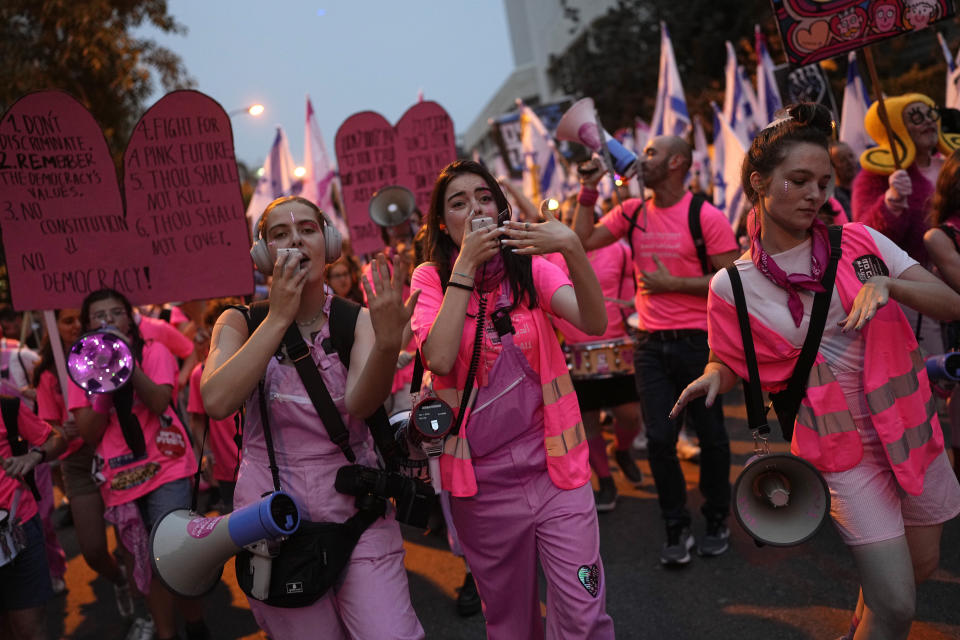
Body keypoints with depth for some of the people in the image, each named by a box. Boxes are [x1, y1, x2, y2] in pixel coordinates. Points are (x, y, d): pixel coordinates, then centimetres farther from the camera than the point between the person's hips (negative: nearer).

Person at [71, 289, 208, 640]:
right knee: (148, 565, 12)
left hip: (165, 467, -3)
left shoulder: (153, 351, 2)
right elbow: (88, 433, -2)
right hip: (120, 478, 3)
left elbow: (160, 403, -16)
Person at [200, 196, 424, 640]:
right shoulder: (240, 323, 0)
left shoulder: (357, 319, 0)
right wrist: (280, 317, -18)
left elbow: (359, 403, -18)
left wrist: (387, 341, -38)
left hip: (356, 509, 0)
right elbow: (217, 402, -19)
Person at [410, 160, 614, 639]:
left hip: (554, 469, 0)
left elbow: (594, 323, -16)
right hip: (482, 481, 0)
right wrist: (466, 265, -18)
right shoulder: (430, 279, -1)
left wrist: (572, 248, -32)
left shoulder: (529, 269, 2)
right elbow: (440, 358, -20)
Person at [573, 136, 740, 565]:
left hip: (697, 341, -3)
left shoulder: (706, 217, -8)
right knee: (659, 438, 3)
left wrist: (673, 283, -15)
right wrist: (588, 190, -2)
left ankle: (716, 522, 30)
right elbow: (583, 241, 4)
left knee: (710, 436, 9)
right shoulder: (632, 213, 7)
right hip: (651, 344, 4)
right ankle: (677, 529, 18)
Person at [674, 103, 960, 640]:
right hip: (844, 449, -3)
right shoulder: (733, 286, -8)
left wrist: (886, 283, -24)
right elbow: (730, 362, 4)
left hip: (913, 429, 4)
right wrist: (712, 379, -18)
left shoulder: (860, 242, -4)